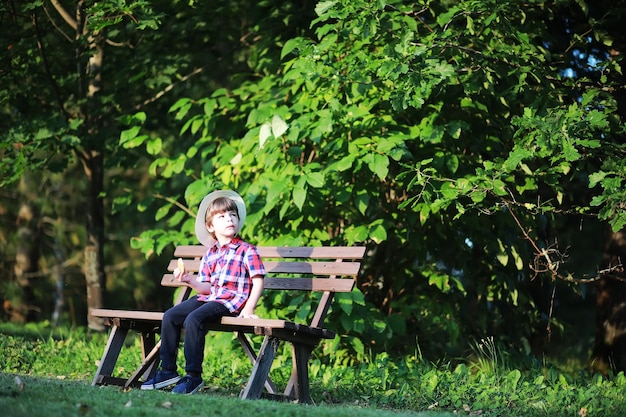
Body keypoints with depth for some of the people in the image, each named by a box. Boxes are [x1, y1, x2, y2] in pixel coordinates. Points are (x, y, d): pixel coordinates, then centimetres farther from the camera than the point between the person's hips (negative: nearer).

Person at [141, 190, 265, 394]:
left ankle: (194, 376, -21)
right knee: (170, 316, -5)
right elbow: (207, 287, 15)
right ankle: (168, 370, 3)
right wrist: (189, 280, -4)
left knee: (193, 320, -29)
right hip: (207, 298, 7)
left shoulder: (247, 251, -2)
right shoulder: (209, 255, 16)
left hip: (230, 301, -7)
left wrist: (248, 309, -17)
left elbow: (258, 282, -7)